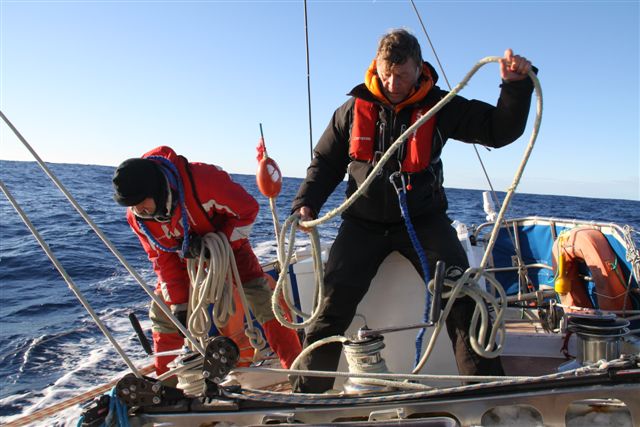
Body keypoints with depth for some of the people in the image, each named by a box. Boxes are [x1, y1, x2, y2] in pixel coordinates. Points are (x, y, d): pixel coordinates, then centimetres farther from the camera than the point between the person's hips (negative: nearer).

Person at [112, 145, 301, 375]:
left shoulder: (201, 179, -39)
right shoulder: (137, 217, -22)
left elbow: (247, 208, -26)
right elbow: (163, 258, -13)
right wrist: (180, 304, -15)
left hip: (229, 243, -4)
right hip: (184, 256, 4)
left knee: (263, 302, -17)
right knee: (163, 310, 1)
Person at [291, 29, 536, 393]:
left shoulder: (439, 107, -2)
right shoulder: (354, 109, 2)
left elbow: (501, 130, -2)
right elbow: (326, 161, 12)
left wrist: (517, 84, -19)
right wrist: (307, 202, -2)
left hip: (423, 218, 0)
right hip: (364, 222, 1)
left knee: (461, 295, -14)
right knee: (333, 302, -6)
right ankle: (308, 391, 10)